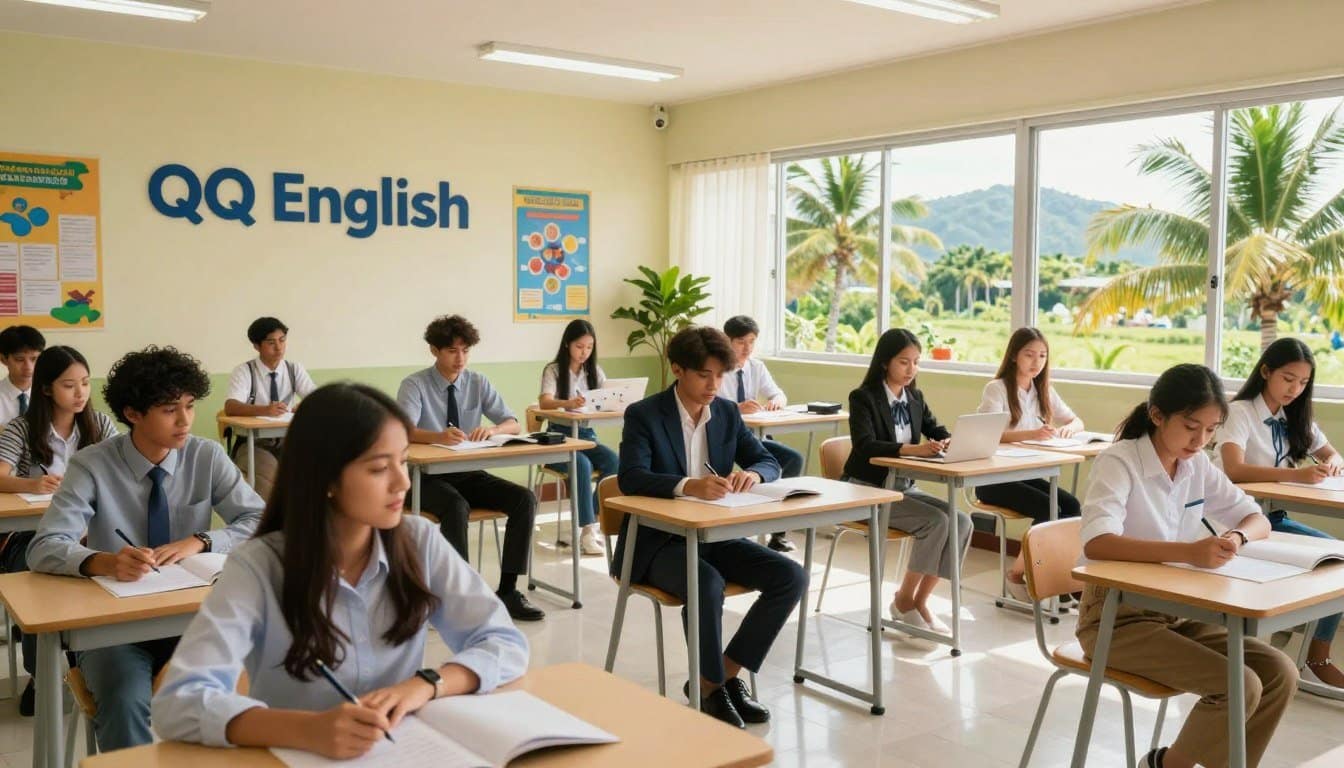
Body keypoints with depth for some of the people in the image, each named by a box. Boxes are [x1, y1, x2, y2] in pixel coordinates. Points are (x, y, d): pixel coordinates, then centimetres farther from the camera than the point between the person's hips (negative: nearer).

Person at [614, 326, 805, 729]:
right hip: (658, 541, -6)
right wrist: (688, 486, -40)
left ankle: (725, 674, -2)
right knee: (709, 585, -35)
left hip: (716, 535, 6)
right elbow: (631, 478, -23)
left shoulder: (728, 412, 7)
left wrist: (753, 474, -16)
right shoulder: (643, 415, -10)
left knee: (791, 577, -14)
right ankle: (711, 687, -10)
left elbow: (768, 461, 9)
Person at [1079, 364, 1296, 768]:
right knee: (1239, 687, -20)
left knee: (1279, 672, -9)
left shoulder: (1197, 465, 4)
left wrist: (1236, 536, -15)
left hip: (1175, 612, 7)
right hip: (1117, 616, -7)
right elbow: (1096, 542, -32)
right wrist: (1188, 551, -44)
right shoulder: (1119, 462, -17)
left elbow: (1258, 520, 10)